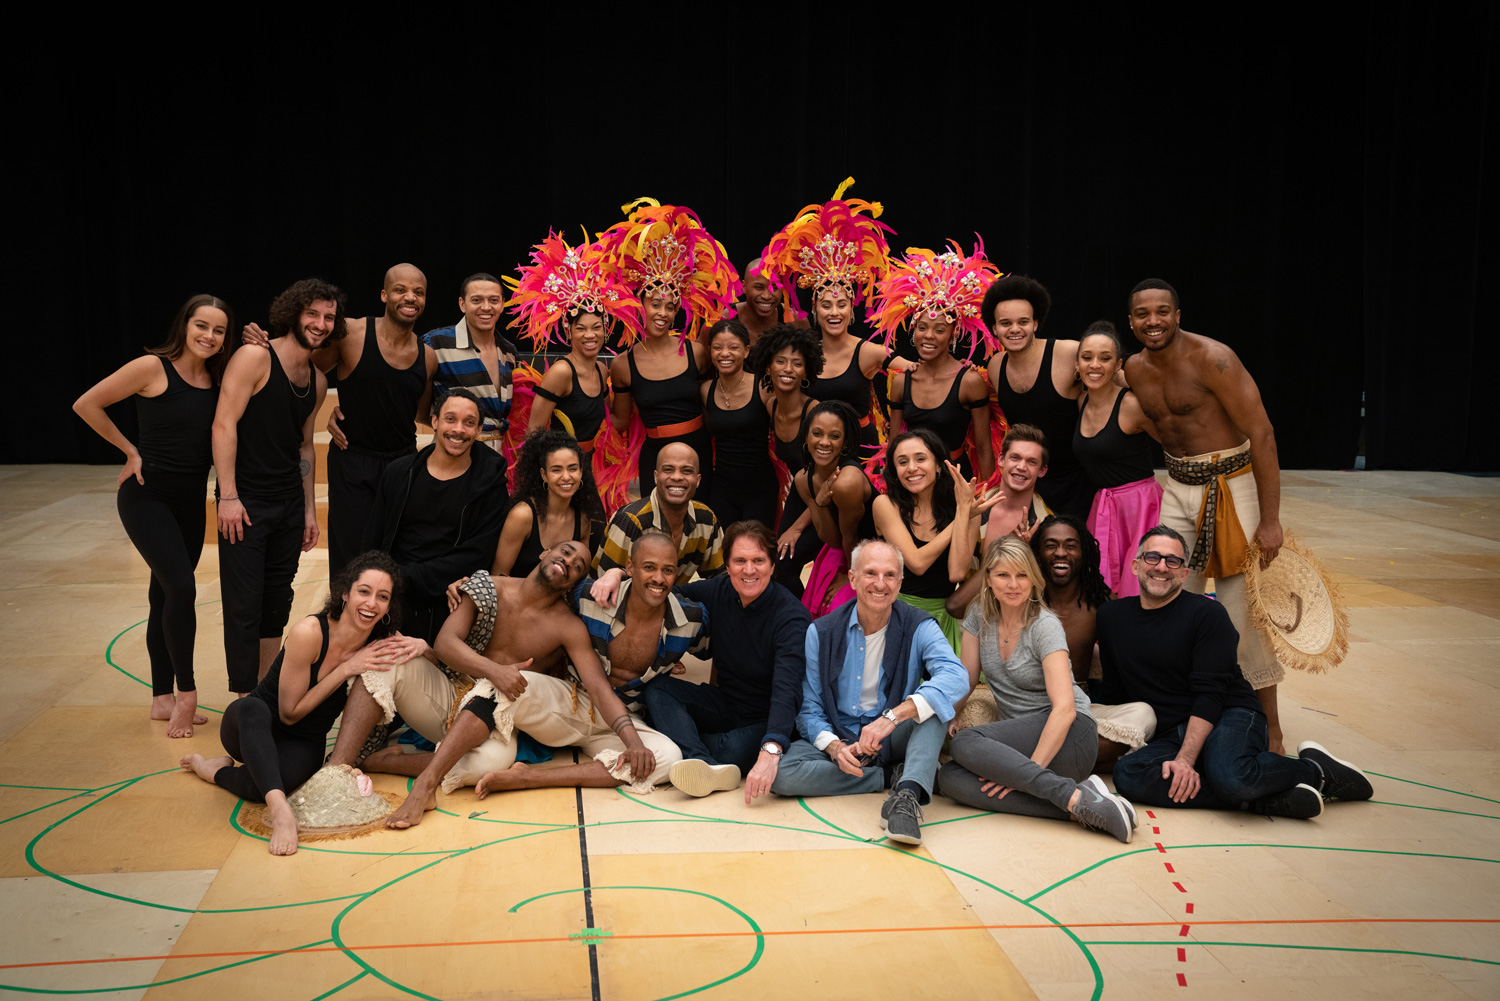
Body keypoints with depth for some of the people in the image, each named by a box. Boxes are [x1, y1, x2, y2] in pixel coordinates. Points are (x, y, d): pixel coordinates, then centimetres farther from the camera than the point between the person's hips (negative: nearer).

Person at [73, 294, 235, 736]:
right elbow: (86, 405, -6)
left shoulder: (218, 379, 4)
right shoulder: (152, 368, -12)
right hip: (147, 495, -6)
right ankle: (186, 692, -3)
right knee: (181, 587, -17)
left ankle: (163, 698, 20)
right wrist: (131, 451, -3)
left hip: (190, 500, 6)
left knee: (166, 595, 12)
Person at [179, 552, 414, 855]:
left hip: (305, 744, 3)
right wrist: (347, 669, -23)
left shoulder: (384, 640, -11)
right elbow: (289, 712, -15)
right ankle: (280, 808, -47)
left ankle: (217, 771, -4)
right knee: (253, 708, -41)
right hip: (251, 727, -3)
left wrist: (418, 647, -17)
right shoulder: (310, 633, -24)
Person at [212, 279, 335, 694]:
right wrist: (228, 497, -18)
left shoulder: (318, 380, 12)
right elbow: (224, 424, -14)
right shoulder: (255, 357, -10)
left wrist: (309, 510, 17)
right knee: (244, 605, -5)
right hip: (246, 503, -7)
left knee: (278, 604, 12)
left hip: (289, 505, 7)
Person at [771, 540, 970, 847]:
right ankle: (893, 778, -19)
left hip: (894, 742, -1)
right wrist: (835, 747, -22)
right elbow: (809, 709, 0)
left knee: (932, 697, -27)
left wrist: (893, 716, -42)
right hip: (838, 741, 1)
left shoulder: (919, 628, -9)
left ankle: (907, 793, -41)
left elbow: (956, 677, -29)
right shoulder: (821, 633, -3)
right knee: (781, 774, -27)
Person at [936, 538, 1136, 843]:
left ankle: (1075, 797, -34)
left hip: (1068, 736, -6)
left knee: (965, 744, -30)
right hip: (1017, 742, 6)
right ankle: (1077, 801, -28)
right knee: (949, 778, -23)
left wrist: (1032, 768, -29)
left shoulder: (1045, 627, -12)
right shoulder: (980, 616, 5)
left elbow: (1064, 708, -21)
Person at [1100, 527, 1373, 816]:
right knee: (1127, 774, -31)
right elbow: (1114, 694, 17)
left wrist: (1185, 759, -22)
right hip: (1170, 736, 4)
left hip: (1231, 718, -4)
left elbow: (1209, 695, -12)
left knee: (1230, 776, -39)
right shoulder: (1111, 617, 10)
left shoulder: (1207, 613, -4)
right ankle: (1263, 800, -26)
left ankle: (1314, 769, -5)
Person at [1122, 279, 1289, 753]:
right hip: (1179, 488, 7)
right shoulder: (1135, 369, 4)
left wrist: (1270, 519, -21)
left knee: (1243, 612, -6)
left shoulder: (1211, 358, -17)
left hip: (1231, 486, -6)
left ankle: (1270, 733, 6)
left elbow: (1262, 434, -18)